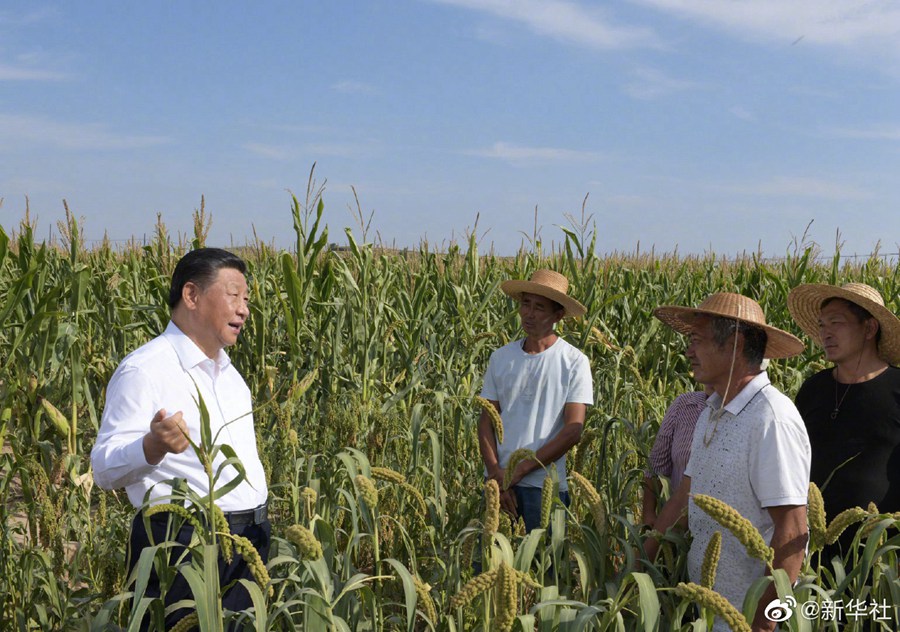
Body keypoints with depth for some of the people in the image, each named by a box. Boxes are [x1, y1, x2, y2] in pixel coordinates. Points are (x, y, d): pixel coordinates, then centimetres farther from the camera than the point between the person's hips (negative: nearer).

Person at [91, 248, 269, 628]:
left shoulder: (229, 372, 16)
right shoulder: (144, 369, -12)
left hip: (251, 539, 8)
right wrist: (152, 446, -36)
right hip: (183, 543, -8)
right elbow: (105, 469, -17)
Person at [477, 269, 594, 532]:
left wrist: (519, 470, -12)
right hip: (498, 482, 3)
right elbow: (486, 420, 6)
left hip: (546, 485, -3)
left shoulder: (574, 362, -4)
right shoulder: (500, 357, 7)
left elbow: (573, 431, -10)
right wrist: (496, 473, -10)